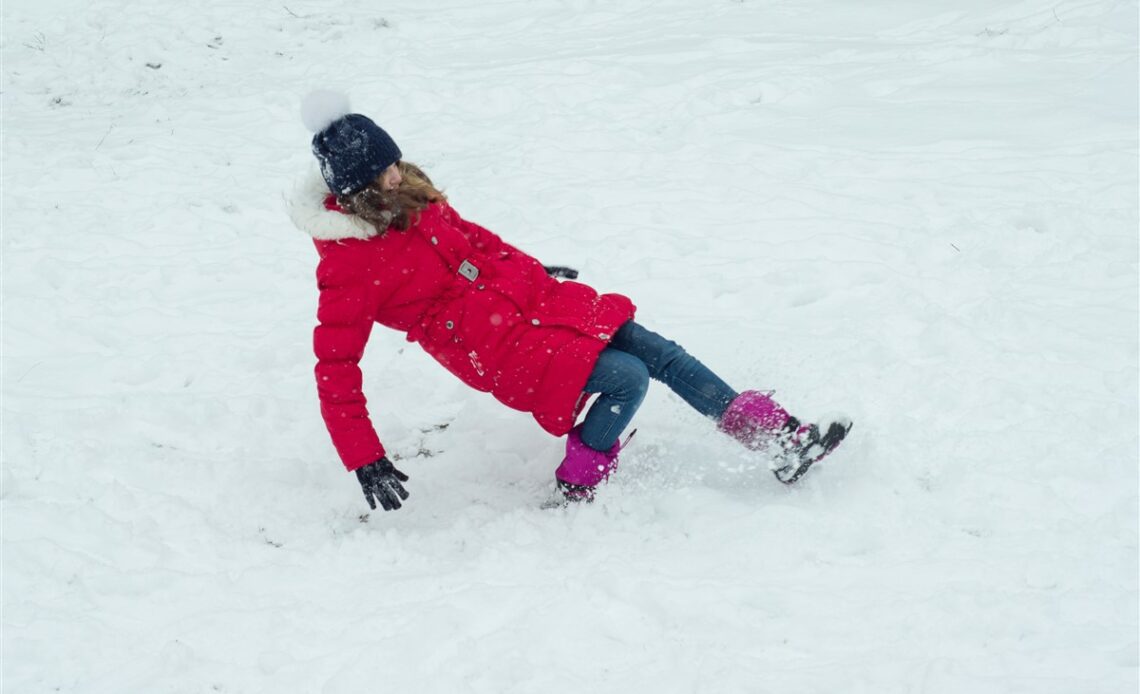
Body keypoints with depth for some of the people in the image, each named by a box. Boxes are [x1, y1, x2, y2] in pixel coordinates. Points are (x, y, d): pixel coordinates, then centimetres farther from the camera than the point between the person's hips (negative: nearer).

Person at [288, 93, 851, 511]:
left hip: (533, 300, 7)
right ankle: (578, 491, 1)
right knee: (628, 377, -22)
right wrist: (366, 463, -18)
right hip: (502, 351, -7)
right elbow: (335, 368, -15)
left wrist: (534, 270, 32)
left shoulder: (409, 198, 3)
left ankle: (783, 438, 8)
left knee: (658, 351, 0)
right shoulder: (349, 267, -17)